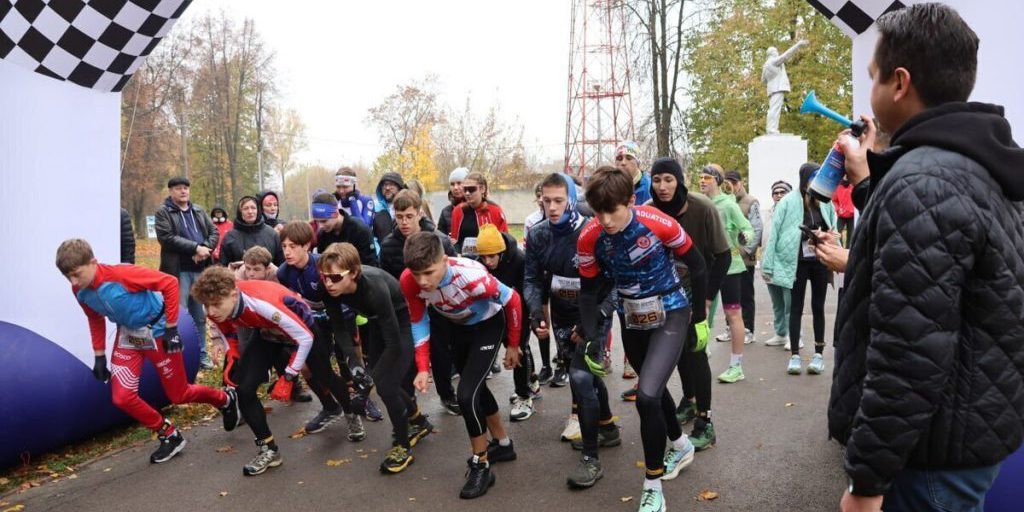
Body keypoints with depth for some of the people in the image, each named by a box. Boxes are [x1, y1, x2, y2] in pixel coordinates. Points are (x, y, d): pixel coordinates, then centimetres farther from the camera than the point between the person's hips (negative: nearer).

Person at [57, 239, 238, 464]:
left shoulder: (121, 274, -32)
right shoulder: (80, 291, -9)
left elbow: (170, 283, -29)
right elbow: (96, 320, 9)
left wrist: (171, 328, -24)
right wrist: (99, 357, 10)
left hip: (157, 332, -6)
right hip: (128, 335, 6)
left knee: (179, 395, 5)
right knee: (123, 397, -7)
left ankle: (226, 399, 35)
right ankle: (170, 436, 14)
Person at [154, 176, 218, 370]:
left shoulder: (199, 211, 17)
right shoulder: (163, 212, 0)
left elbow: (214, 233, 11)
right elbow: (166, 238, -13)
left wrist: (205, 249, -9)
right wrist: (196, 248, -17)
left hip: (200, 270, 5)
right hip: (178, 271, -5)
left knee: (200, 315, 12)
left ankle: (201, 354, 21)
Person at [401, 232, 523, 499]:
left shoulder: (471, 275, -40)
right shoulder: (409, 281, -28)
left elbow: (512, 300, -23)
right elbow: (418, 322, -10)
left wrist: (513, 346, -10)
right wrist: (423, 368, -18)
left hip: (489, 324, -6)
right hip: (459, 326, 6)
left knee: (467, 393, -17)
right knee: (476, 388, 20)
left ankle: (481, 466, 2)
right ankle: (503, 444, 42)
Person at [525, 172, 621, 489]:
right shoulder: (538, 235, -4)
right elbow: (532, 279, 2)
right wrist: (536, 314, -14)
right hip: (562, 318, 6)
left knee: (580, 377, -18)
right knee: (588, 375, 20)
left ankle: (591, 459, -6)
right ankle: (608, 430, 44)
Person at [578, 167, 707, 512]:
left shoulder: (659, 224, -25)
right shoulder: (589, 237, -17)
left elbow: (696, 265, -9)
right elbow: (589, 291, -5)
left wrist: (699, 316, -1)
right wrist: (591, 339, -16)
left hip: (670, 314, -4)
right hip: (631, 318, 5)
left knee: (647, 396, -17)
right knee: (653, 388, 21)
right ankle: (681, 446, 51)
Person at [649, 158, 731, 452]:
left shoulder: (703, 208, -22)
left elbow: (723, 256, -15)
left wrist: (706, 299, -18)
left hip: (697, 286, -4)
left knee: (694, 347, -11)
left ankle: (705, 423, -3)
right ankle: (689, 400, 36)